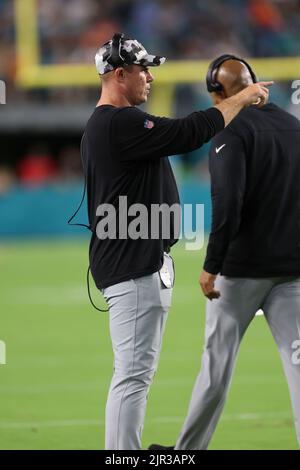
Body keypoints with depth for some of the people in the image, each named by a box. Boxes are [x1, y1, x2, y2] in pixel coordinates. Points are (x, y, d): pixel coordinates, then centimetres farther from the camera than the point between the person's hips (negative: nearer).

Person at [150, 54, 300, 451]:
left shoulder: (232, 131, -10)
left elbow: (228, 204, -20)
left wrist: (212, 265, -17)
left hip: (242, 268, -5)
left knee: (218, 358, 6)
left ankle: (189, 449, 16)